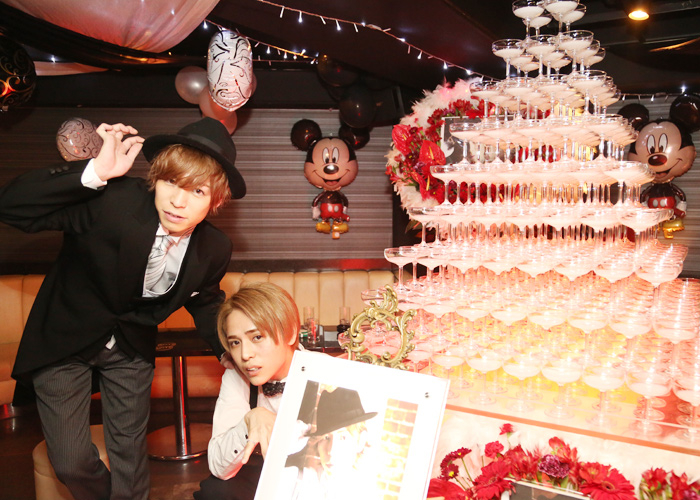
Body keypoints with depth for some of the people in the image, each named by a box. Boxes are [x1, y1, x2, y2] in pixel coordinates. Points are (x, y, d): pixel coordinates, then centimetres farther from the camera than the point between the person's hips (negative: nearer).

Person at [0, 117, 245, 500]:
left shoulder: (214, 250, -15)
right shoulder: (113, 200, -30)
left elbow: (204, 302, 5)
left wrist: (229, 351, -10)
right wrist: (95, 171, -42)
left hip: (131, 349, 3)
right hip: (63, 340, -2)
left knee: (130, 459, 12)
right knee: (71, 463, 4)